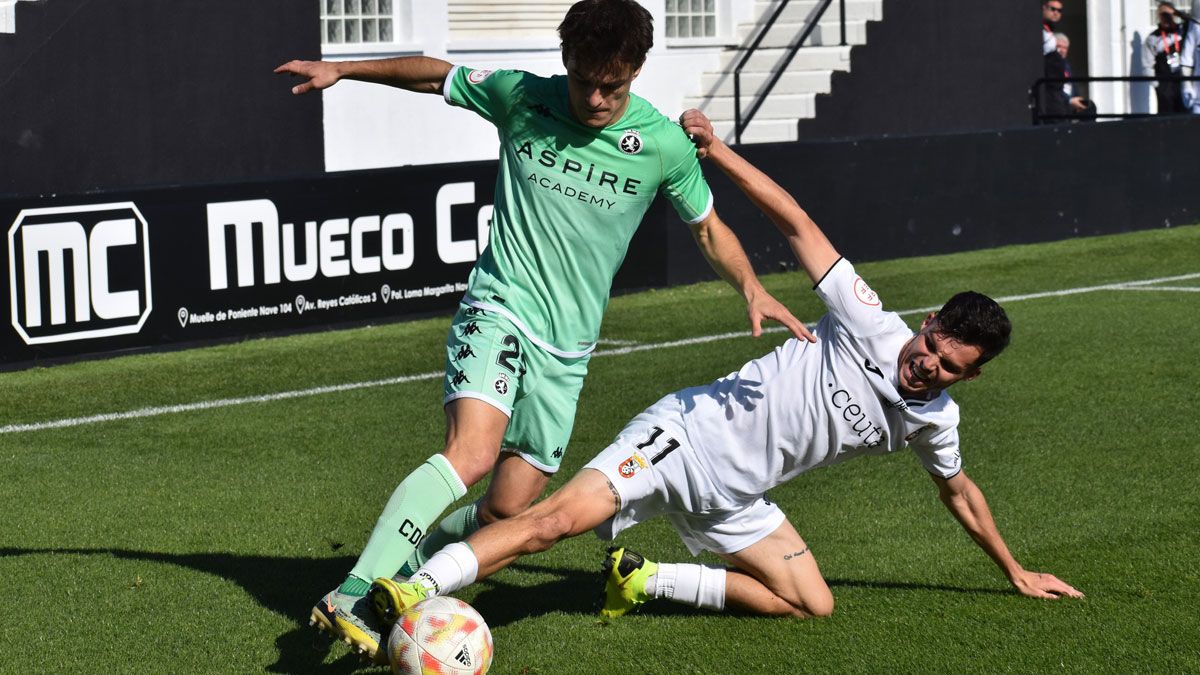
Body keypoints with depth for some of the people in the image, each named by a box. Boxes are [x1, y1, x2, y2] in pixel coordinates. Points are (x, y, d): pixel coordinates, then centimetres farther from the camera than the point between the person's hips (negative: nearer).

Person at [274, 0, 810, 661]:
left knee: (508, 510, -1)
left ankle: (409, 557, 28)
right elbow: (434, 74, 14)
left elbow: (708, 228, 13)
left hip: (567, 346, 3)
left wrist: (752, 288, -3)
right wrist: (342, 68, 13)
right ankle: (353, 594, -34)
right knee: (472, 453, -29)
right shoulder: (520, 97, -4)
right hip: (500, 308, -3)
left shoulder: (664, 145, -2)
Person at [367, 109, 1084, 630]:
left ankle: (645, 580, 2)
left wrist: (1016, 572, 30)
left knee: (812, 602, -6)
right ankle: (406, 599, -30)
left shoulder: (934, 421, 5)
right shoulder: (871, 328, -11)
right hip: (688, 432, -6)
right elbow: (796, 222, -12)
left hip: (730, 499, 6)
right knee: (561, 516, -24)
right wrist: (718, 149, -19)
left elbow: (960, 493, 24)